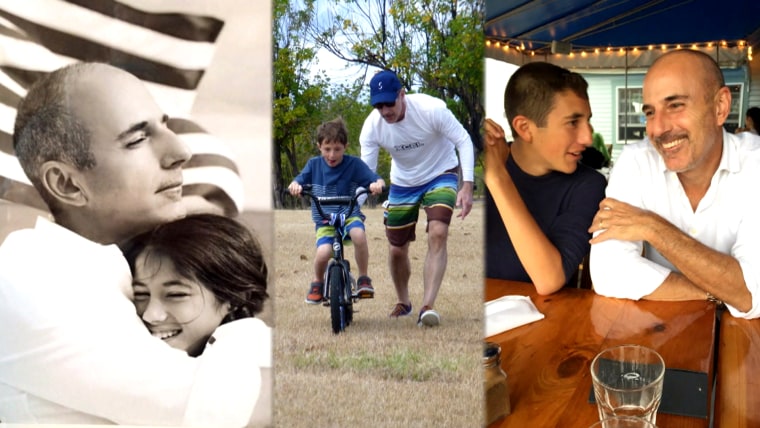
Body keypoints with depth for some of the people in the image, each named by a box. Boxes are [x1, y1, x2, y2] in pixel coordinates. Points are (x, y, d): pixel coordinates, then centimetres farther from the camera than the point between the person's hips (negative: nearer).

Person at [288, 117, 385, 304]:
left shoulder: (354, 164, -3)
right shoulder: (314, 164, 3)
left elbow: (377, 180, -8)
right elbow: (299, 180, 2)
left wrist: (377, 184, -33)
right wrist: (294, 185, -23)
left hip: (350, 215, -1)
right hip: (324, 220, 1)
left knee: (359, 234, -35)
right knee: (323, 252, -26)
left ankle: (363, 278, -11)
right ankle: (317, 282, 8)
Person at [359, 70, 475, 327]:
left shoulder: (431, 109, -29)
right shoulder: (372, 126, -21)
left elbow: (463, 141, -21)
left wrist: (467, 186, -29)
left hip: (440, 175, -3)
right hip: (403, 183, 3)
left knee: (438, 234, -25)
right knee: (397, 249, 7)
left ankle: (427, 307, -24)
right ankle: (403, 302, 34)